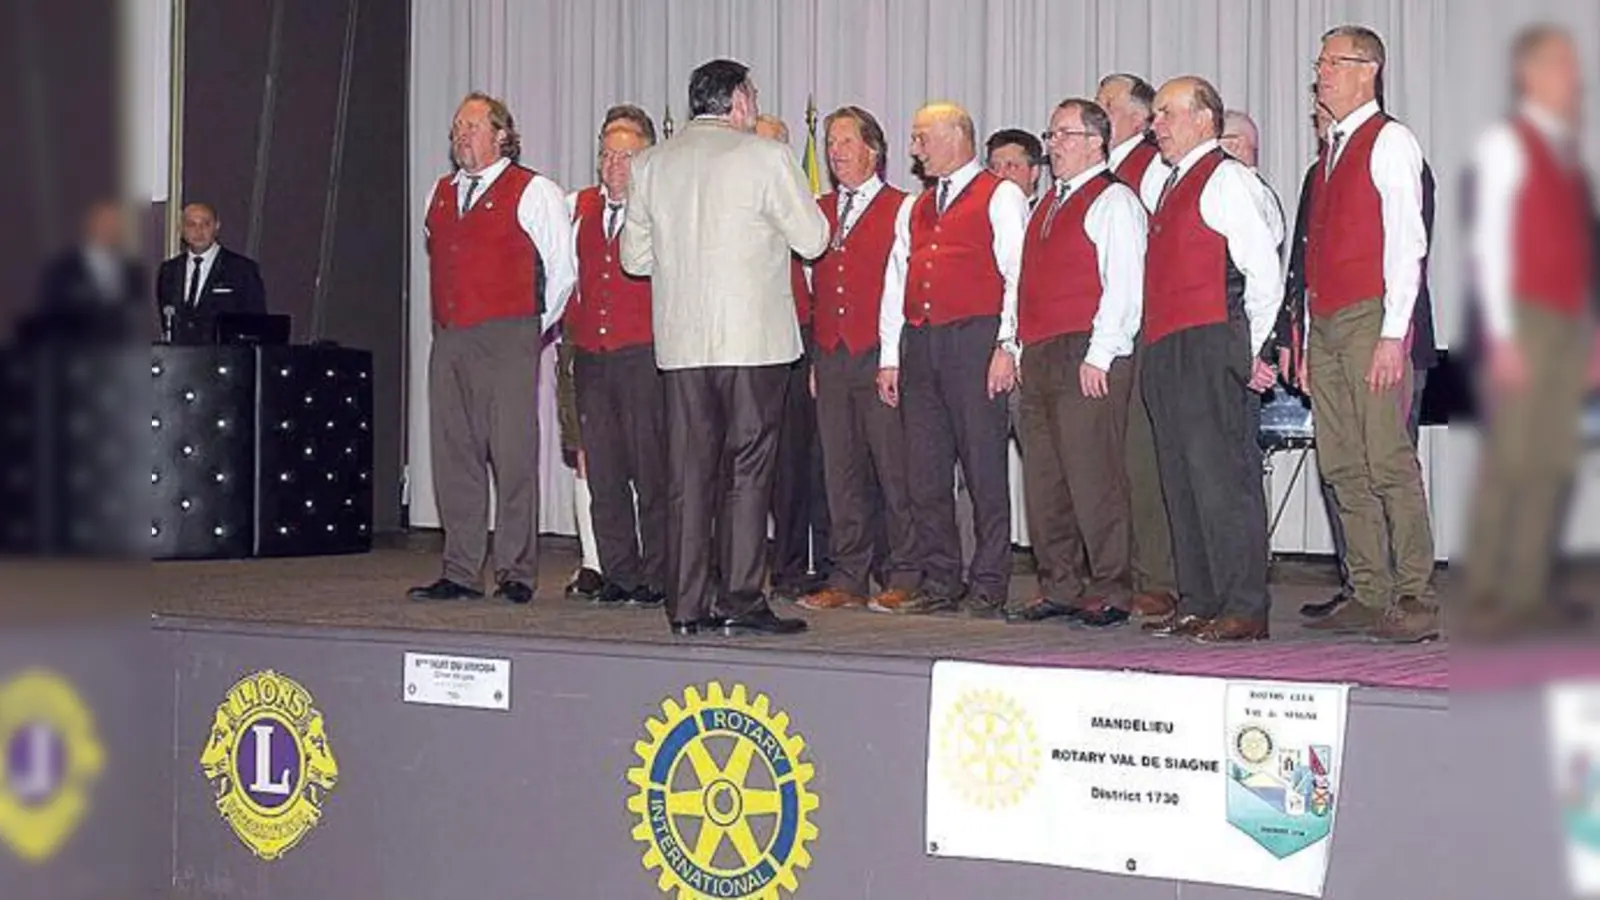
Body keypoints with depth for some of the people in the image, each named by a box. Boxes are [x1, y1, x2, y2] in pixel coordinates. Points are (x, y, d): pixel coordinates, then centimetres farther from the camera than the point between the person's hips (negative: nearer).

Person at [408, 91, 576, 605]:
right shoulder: (441, 193, 18)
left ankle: (516, 573, 0)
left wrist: (536, 327, 4)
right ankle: (460, 573, 11)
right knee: (454, 456, 6)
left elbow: (563, 268, 0)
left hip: (507, 338, -6)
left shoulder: (533, 192, -1)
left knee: (513, 456, -6)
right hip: (449, 340, 6)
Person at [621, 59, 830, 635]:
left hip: (680, 339, 4)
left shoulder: (651, 163, 8)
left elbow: (635, 256, 12)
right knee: (748, 469, 1)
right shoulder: (765, 157, -5)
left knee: (688, 472, 7)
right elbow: (813, 240, -1)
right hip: (753, 338, -4)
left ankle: (687, 604, 8)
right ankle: (740, 600, 0)